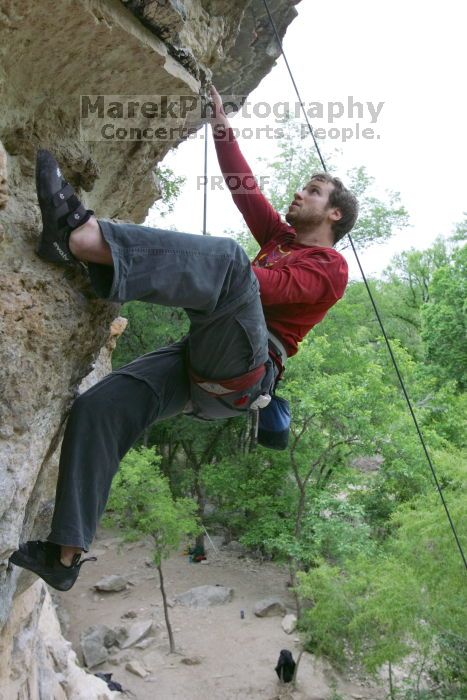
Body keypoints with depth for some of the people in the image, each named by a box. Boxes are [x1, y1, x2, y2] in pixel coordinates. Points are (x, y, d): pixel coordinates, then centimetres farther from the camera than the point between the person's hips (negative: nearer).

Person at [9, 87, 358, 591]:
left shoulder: (330, 267, 6)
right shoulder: (282, 239, 31)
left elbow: (266, 284, -12)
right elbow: (245, 188, 29)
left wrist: (194, 272, -18)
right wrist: (221, 122, 31)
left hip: (245, 371, -7)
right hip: (198, 366, 8)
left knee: (226, 255, -30)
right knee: (99, 407, -10)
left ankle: (80, 236, -40)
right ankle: (65, 555, -6)